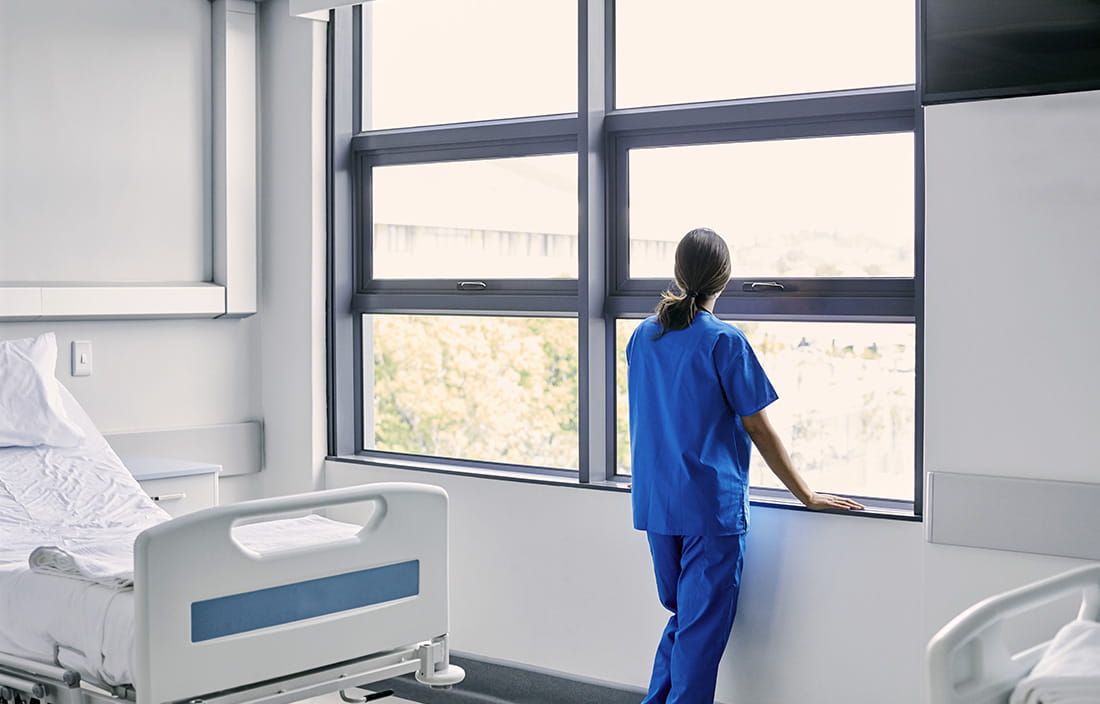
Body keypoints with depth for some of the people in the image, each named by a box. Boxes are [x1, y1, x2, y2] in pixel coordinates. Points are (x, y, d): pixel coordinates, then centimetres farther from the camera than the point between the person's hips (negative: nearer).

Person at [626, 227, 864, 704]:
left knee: (683, 615, 19)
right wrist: (806, 496, 1)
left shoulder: (642, 337, 6)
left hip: (655, 503, 6)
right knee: (703, 627, 3)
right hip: (711, 504, -6)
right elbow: (759, 431, -9)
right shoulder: (724, 342, -12)